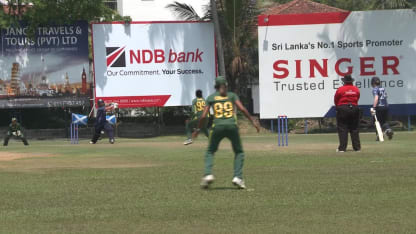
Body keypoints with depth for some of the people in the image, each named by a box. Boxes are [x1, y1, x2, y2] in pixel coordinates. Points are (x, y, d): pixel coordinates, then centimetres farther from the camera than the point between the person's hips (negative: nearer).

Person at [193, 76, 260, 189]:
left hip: (218, 127, 0)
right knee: (239, 152, 16)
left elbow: (203, 116, 6)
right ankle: (237, 177, -2)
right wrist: (253, 121, 3)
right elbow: (242, 109, -2)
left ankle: (208, 174, -6)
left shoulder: (211, 97, 11)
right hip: (232, 126, 0)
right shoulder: (232, 95, 11)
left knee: (210, 151, 16)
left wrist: (198, 129, 17)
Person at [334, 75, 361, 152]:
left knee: (342, 129, -1)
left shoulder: (340, 89, -7)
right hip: (354, 108, 3)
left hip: (343, 109, -3)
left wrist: (338, 107, 18)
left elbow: (335, 100, 2)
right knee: (354, 129, 11)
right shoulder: (356, 89, 3)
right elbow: (357, 99, 10)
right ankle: (357, 147, 11)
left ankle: (342, 148, -7)